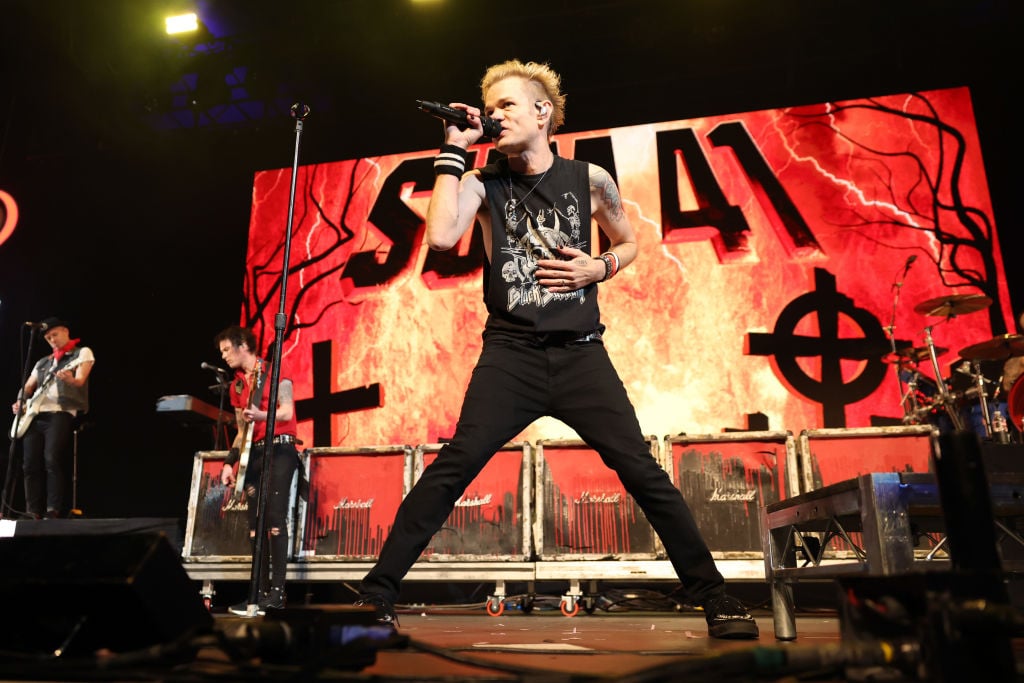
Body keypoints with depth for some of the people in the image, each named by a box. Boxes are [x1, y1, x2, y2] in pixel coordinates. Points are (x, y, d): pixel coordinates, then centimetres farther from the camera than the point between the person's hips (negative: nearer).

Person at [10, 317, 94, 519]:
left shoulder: (82, 352, 7)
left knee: (52, 460, -22)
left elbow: (80, 381, -9)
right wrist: (20, 402, 8)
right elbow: (27, 388, 29)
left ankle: (54, 511, -21)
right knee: (30, 464, -2)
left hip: (61, 413, -7)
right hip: (34, 415, 7)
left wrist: (69, 379, -32)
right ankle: (33, 513, 3)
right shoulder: (42, 362, 27)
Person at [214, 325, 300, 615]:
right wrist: (230, 462, 9)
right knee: (255, 524, 4)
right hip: (253, 453, 7)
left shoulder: (275, 372, -3)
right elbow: (242, 431, 19)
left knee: (275, 519, -13)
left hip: (279, 449, -7)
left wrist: (261, 415, -30)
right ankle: (261, 592, 9)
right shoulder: (236, 386, 17)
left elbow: (287, 412, -12)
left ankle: (277, 592, -11)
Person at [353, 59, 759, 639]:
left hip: (580, 353, 1)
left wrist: (598, 268, -2)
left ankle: (716, 600, 10)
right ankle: (378, 593, -3)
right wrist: (454, 151, -8)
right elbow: (441, 236, -15)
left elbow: (629, 243, 20)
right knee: (453, 467, -15)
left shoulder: (589, 180, 6)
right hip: (510, 354, 0)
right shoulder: (483, 184, 4)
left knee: (642, 472, -5)